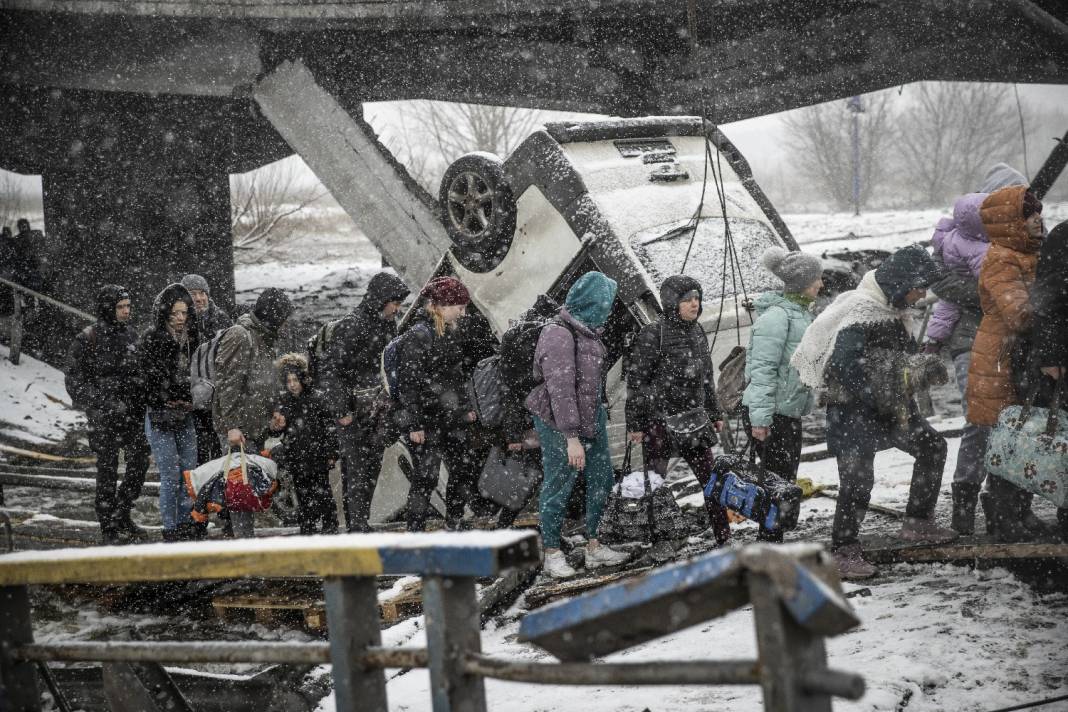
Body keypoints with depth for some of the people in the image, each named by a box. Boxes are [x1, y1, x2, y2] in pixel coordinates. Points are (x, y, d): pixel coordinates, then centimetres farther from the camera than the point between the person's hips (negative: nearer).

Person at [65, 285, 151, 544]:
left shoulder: (130, 334, 10)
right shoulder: (87, 339, -9)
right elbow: (75, 381, -10)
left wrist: (141, 403, 10)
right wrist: (105, 403, -19)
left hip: (131, 413, 6)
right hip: (103, 416, -6)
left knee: (140, 461, 6)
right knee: (108, 469, -1)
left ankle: (122, 516, 23)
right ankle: (109, 528, 8)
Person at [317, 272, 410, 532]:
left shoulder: (387, 323, 11)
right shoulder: (352, 326, -15)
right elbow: (328, 368, -17)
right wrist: (340, 410, -19)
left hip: (377, 412, 8)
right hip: (354, 413, -8)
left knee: (372, 470, 11)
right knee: (356, 471, -7)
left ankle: (362, 524, 19)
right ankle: (356, 527, -7)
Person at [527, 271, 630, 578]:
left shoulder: (587, 330, 5)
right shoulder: (559, 336, -22)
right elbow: (560, 390, -24)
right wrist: (571, 438, -24)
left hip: (592, 417, 9)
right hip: (560, 423, -9)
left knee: (601, 479, 11)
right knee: (558, 486, 1)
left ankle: (593, 547, 21)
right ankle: (552, 554, 12)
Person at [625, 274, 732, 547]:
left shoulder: (698, 333, 11)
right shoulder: (653, 335, -11)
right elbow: (636, 381, -11)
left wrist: (715, 414, 21)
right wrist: (634, 424, -12)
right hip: (660, 421, -6)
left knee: (711, 479, 5)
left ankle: (724, 540, 12)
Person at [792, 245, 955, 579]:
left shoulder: (896, 310, 9)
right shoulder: (861, 312, -22)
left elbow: (905, 355, 20)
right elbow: (844, 366, -30)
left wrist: (926, 365, -3)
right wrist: (878, 399, -23)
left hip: (889, 405, 10)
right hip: (852, 408, -10)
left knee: (933, 447, 16)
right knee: (858, 479, -16)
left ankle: (917, 523, 26)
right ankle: (844, 553, -7)